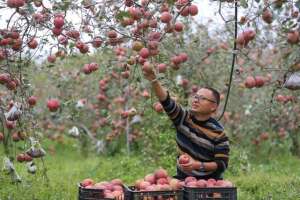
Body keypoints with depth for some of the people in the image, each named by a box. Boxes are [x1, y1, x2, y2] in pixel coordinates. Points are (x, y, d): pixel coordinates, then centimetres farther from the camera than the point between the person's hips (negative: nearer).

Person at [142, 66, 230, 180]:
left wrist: (198, 165, -25)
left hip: (208, 183, -2)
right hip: (183, 179, 3)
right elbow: (166, 102, -17)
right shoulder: (183, 118, -2)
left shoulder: (218, 133, -11)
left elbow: (222, 165, -11)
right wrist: (153, 80, -33)